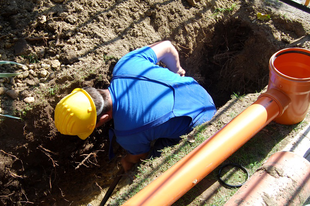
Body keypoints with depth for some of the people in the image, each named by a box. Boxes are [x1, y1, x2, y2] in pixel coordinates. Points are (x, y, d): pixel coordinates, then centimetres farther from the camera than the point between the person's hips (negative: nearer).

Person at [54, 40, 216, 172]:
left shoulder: (127, 134, -34)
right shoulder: (125, 65, -21)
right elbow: (167, 46, -5)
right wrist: (176, 70, 18)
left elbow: (141, 157, -8)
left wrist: (127, 163, 18)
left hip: (197, 124, -7)